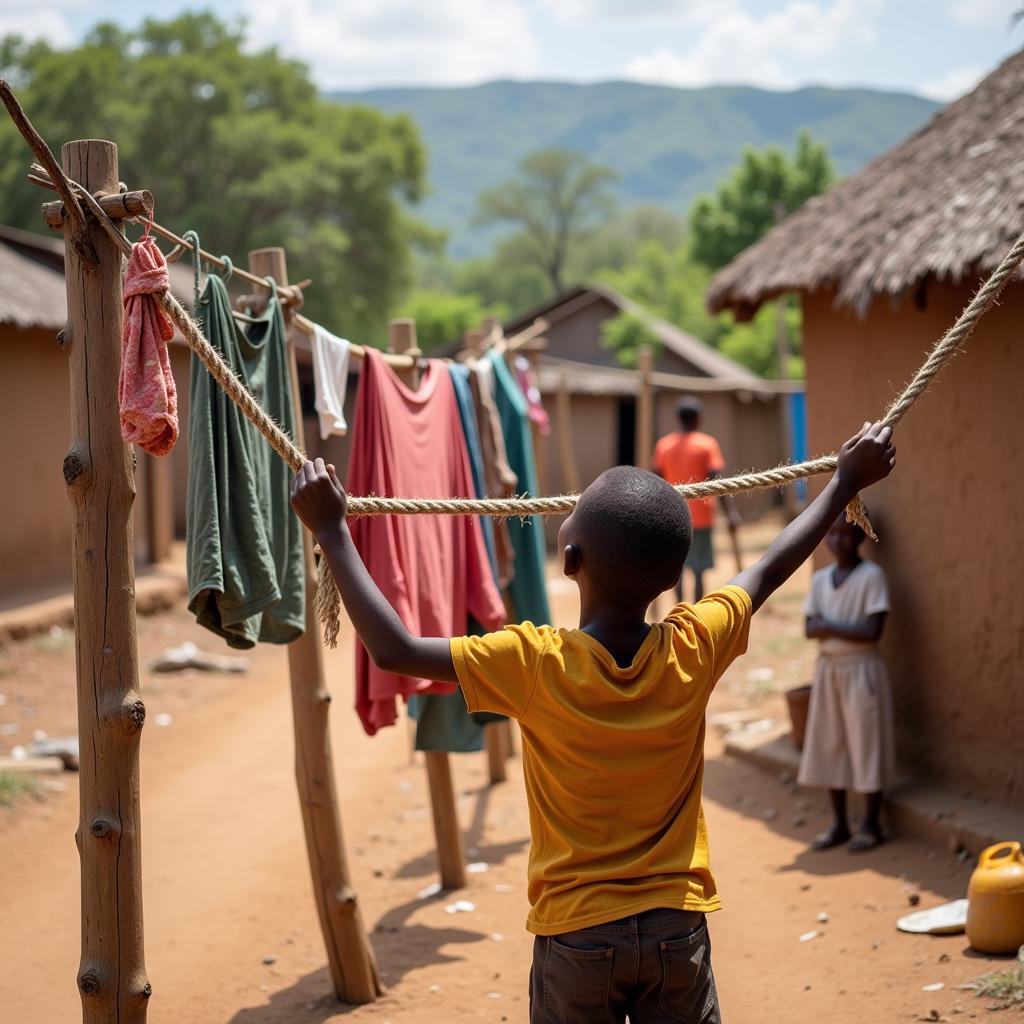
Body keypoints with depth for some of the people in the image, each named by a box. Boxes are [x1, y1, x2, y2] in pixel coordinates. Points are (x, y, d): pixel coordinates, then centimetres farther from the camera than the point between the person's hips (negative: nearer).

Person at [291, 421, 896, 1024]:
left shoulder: (538, 665, -20)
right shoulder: (695, 651, -12)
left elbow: (393, 650, -17)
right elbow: (770, 571, 4)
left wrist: (332, 531, -10)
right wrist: (847, 481, 18)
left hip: (576, 933, -2)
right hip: (678, 926, 2)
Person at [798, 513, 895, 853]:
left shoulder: (871, 576, -10)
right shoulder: (820, 579, 7)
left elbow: (872, 631, -17)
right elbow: (810, 629, 1)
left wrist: (829, 626, -12)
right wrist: (846, 628, -17)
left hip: (861, 668, -6)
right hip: (828, 668, 6)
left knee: (866, 742, 1)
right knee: (829, 746, 8)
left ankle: (871, 825, 12)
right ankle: (840, 824, 19)